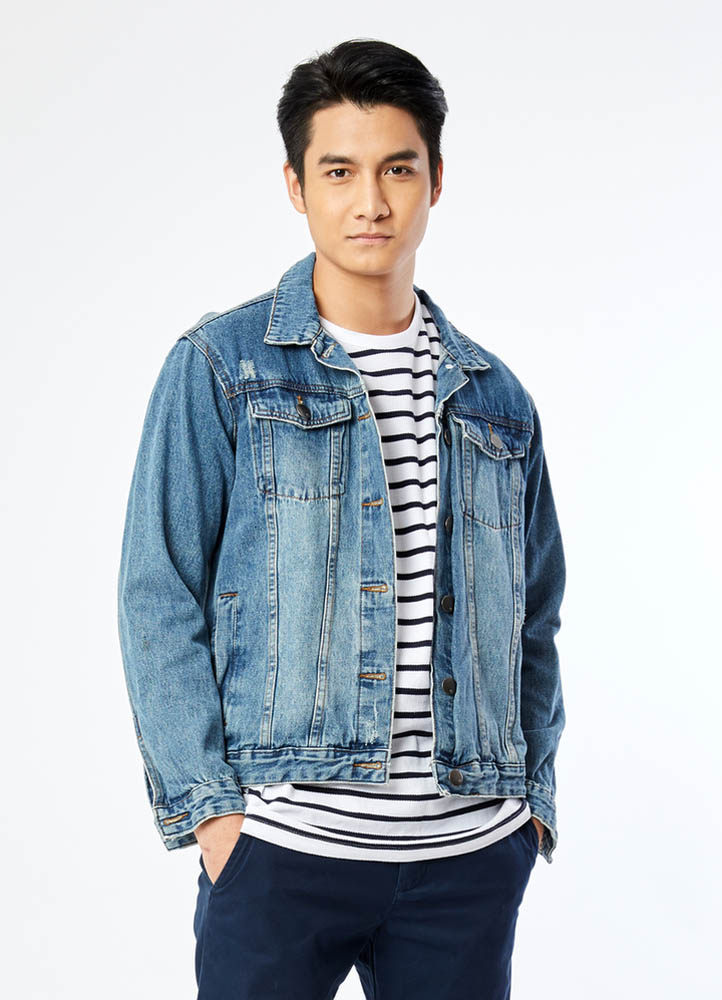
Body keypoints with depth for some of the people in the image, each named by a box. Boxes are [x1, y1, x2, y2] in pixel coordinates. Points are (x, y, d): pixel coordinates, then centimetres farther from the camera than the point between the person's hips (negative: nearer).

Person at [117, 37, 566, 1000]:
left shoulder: (494, 398, 11)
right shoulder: (221, 368, -1)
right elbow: (159, 602, -3)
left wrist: (534, 789, 9)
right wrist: (205, 803, -9)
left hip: (474, 853, 4)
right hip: (282, 845, -3)